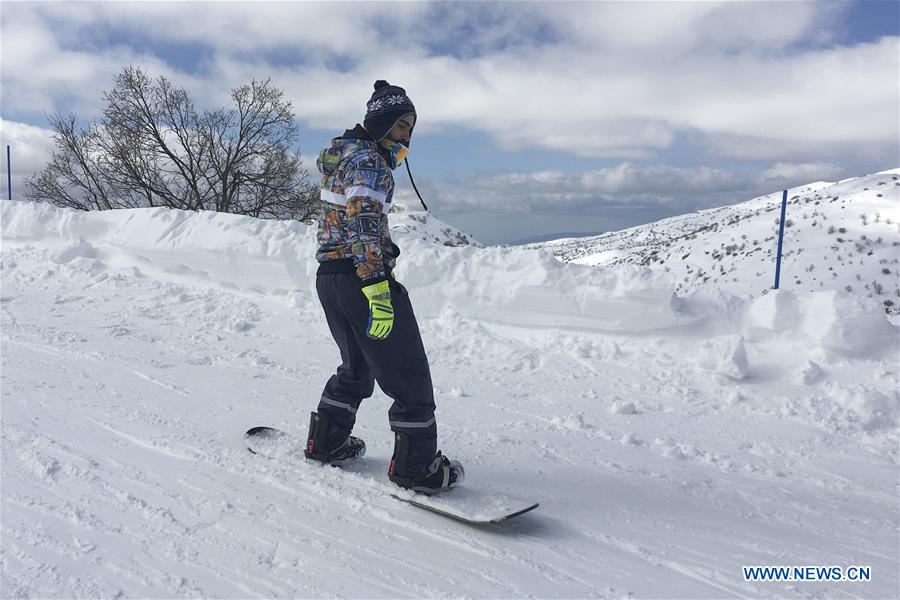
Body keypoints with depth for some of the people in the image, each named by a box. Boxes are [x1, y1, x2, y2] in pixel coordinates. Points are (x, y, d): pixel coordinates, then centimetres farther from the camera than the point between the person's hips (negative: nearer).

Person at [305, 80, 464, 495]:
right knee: (409, 376, -2)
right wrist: (377, 290, -28)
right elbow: (363, 225, -22)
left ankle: (325, 441, 32)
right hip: (360, 277, -10)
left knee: (357, 366, 25)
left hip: (329, 276, 10)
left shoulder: (343, 154, 19)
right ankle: (416, 466, 3)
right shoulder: (369, 160, -11)